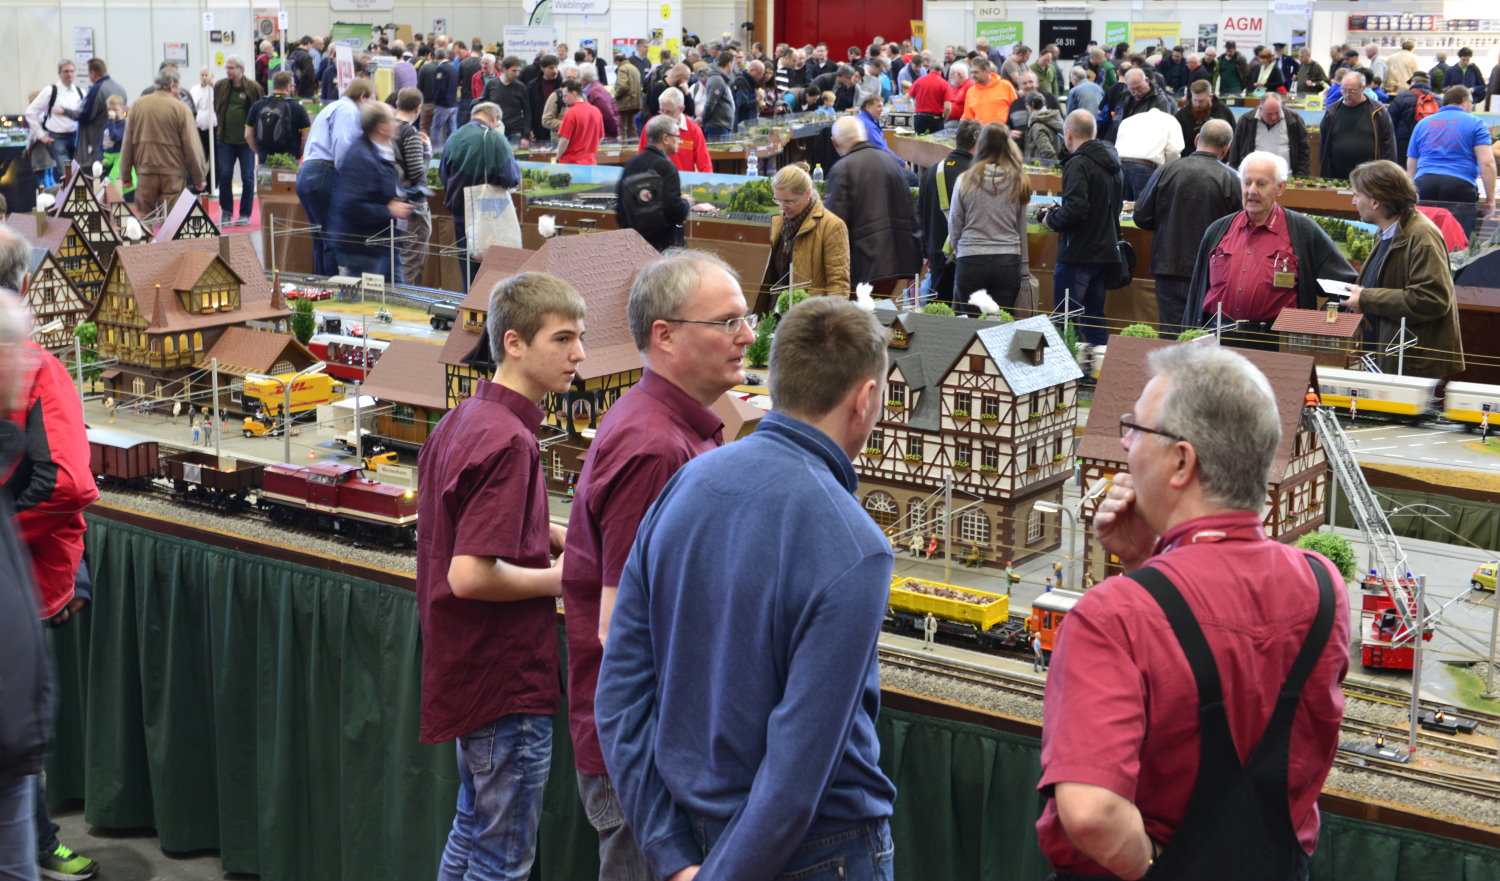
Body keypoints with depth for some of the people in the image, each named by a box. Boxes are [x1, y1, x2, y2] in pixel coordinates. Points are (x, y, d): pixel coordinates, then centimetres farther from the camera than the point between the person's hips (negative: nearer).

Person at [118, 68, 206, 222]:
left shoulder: (138, 105, 2)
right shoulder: (180, 109, -8)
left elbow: (127, 143, 5)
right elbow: (191, 146, -7)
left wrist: (125, 174, 12)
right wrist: (198, 178, 1)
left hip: (145, 173, 3)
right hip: (173, 174, -3)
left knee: (144, 219, 8)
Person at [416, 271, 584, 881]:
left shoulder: (462, 420, 7)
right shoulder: (509, 441, -24)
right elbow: (470, 575, -30)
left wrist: (555, 536, 9)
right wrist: (557, 578, -14)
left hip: (469, 671, 10)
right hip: (506, 685, -10)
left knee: (473, 831, 22)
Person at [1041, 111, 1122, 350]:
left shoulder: (1078, 164, -15)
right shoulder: (1113, 164, 13)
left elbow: (1075, 208, -26)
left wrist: (1051, 219, -7)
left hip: (1078, 253, -9)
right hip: (1106, 250, 9)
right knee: (1095, 320, 14)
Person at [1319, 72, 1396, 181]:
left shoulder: (1377, 112, 1)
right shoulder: (1332, 112, 8)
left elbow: (1389, 146, 2)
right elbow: (1324, 146, 12)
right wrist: (1324, 176, 8)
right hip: (1338, 178, 2)